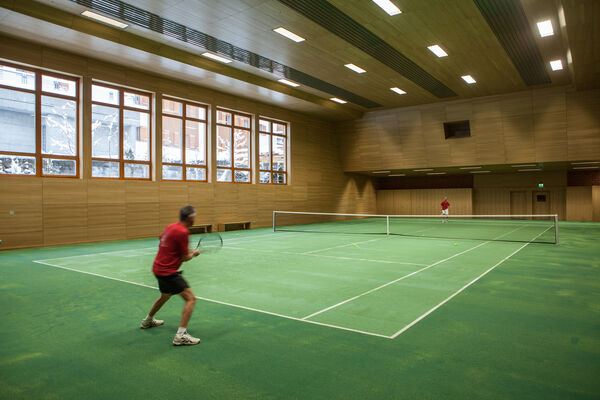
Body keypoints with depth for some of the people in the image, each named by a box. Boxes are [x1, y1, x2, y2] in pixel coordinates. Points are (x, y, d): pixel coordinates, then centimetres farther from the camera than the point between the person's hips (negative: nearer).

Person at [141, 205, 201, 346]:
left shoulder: (171, 227, 6)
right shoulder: (182, 232, -21)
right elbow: (185, 258, -16)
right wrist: (194, 253, 4)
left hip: (158, 268, 10)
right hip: (168, 272, -10)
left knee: (165, 296, 32)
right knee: (190, 298, -10)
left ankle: (148, 321, 53)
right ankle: (181, 335, -14)